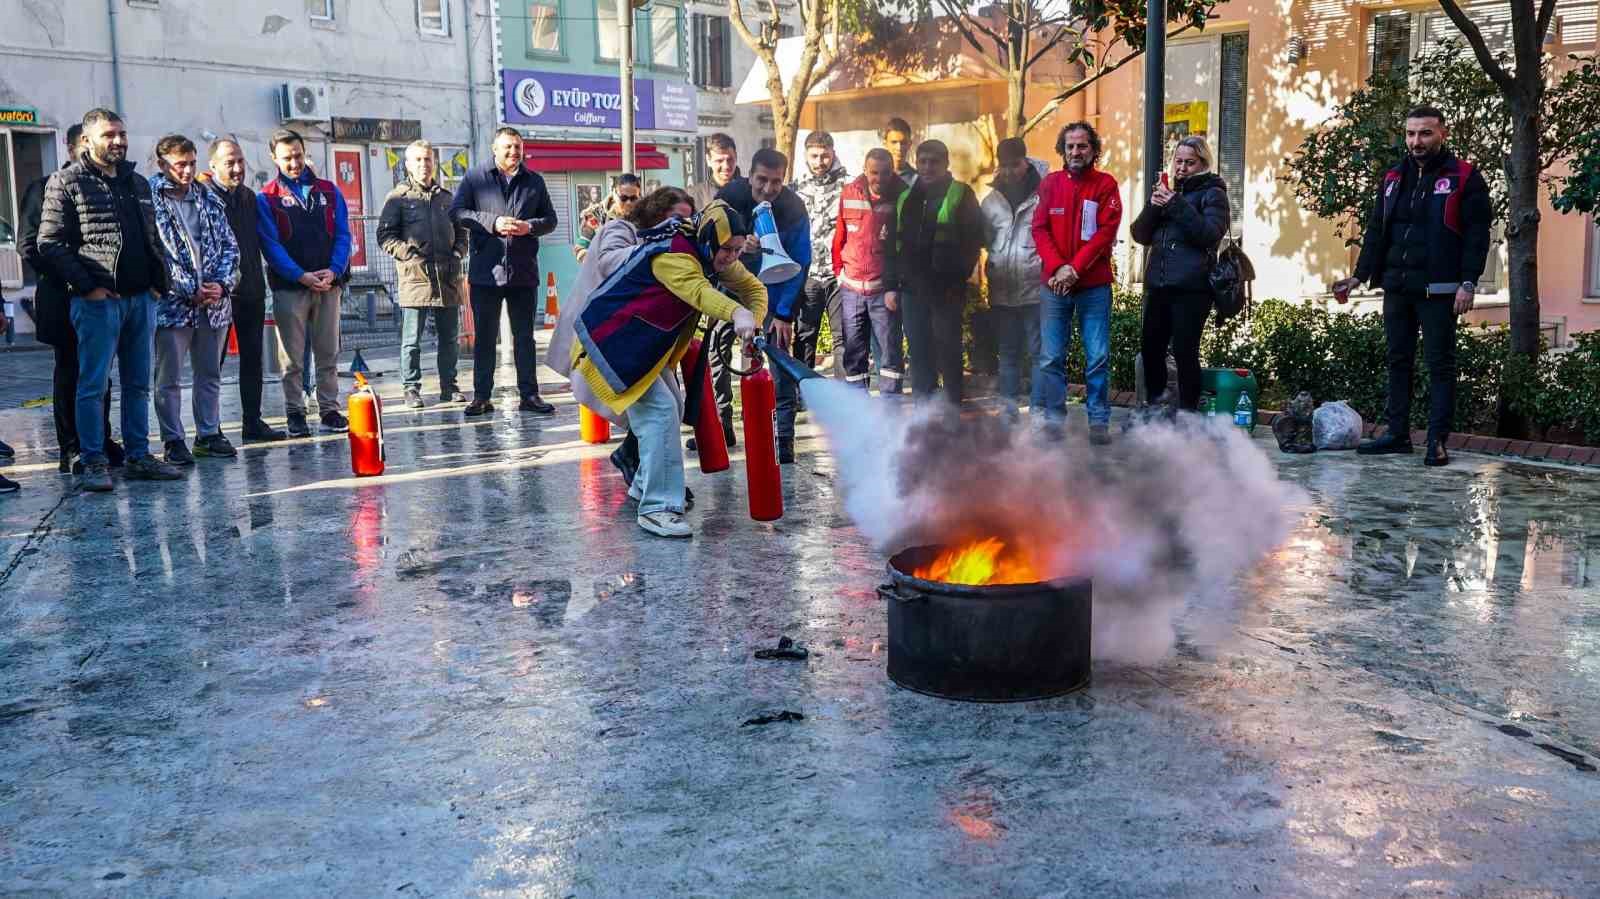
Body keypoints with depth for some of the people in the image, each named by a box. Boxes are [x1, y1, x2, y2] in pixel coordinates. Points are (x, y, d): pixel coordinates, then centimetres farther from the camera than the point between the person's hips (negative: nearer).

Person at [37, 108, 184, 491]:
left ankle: (138, 456, 18)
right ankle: (93, 463, 2)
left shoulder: (138, 183, 17)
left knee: (138, 384, 10)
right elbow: (50, 244, -7)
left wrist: (159, 282, 8)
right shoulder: (67, 182, -2)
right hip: (97, 300, -6)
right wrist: (87, 286, -13)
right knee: (93, 384, -3)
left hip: (141, 298, 6)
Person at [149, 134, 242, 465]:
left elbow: (229, 246, 11)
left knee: (210, 374, 12)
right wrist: (190, 292, -13)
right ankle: (173, 441, 10)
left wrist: (222, 284, -5)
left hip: (214, 302, 5)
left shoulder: (209, 199, 11)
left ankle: (209, 434, 22)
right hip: (172, 304, -5)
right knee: (169, 378, 2)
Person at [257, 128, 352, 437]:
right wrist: (301, 276, -16)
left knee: (328, 354, 7)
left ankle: (330, 410, 14)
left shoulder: (329, 192, 11)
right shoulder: (267, 198, 2)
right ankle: (295, 414, 10)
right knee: (292, 358, 2)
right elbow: (270, 244, -6)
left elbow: (343, 235, 5)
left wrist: (334, 271, -10)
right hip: (289, 287, -2)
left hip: (328, 284, 3)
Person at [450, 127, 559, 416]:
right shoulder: (475, 178, 3)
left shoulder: (534, 181, 10)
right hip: (486, 271, -2)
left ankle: (529, 395, 14)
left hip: (524, 272, 2)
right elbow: (457, 211, -3)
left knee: (524, 336, 8)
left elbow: (550, 218, 12)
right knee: (485, 337, 5)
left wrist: (529, 227, -9)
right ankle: (481, 397, 11)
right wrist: (493, 222, -15)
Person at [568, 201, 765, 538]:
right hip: (612, 342, -10)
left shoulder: (716, 258, 1)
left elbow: (753, 288, 2)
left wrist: (752, 324, -19)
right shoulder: (671, 255, -28)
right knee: (660, 411, -21)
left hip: (649, 345, 10)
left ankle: (645, 484, 38)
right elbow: (697, 291, -46)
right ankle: (658, 507, -20)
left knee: (674, 407, 19)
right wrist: (737, 313, -64)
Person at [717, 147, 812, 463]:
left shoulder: (794, 208, -18)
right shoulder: (729, 196, -15)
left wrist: (786, 314, -18)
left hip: (772, 289, -2)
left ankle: (784, 439, -8)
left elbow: (799, 265, -14)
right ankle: (719, 423, 19)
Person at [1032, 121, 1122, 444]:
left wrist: (1075, 269, -14)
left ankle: (1099, 421, 6)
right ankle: (1054, 420, 9)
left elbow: (1106, 231, -6)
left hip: (1094, 286, -2)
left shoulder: (1106, 185, 3)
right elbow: (1040, 228, 2)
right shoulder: (1050, 183, 9)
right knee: (1051, 358, 2)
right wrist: (1058, 267, -12)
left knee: (1098, 358, -1)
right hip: (1054, 283, 2)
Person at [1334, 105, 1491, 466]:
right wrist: (1360, 275, 8)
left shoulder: (1465, 178, -2)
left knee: (1440, 364, -2)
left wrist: (1468, 282, -15)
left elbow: (1477, 233, -7)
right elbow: (1376, 231, 16)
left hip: (1438, 290, -6)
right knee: (1398, 361, 9)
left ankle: (1437, 440, 0)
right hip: (1396, 287, 6)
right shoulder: (1394, 178, 15)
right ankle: (1398, 434, 16)